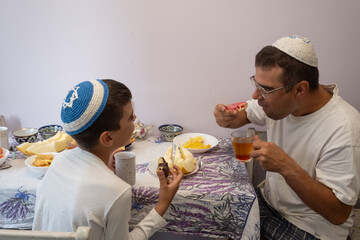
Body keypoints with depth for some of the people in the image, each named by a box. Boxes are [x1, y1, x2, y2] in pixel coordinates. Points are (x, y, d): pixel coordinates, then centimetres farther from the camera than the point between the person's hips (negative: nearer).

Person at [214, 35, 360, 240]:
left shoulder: (343, 130, -29)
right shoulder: (278, 96, -9)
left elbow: (339, 213, -26)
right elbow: (245, 115, 11)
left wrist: (286, 166, -36)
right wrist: (228, 118, -13)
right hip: (269, 200, 6)